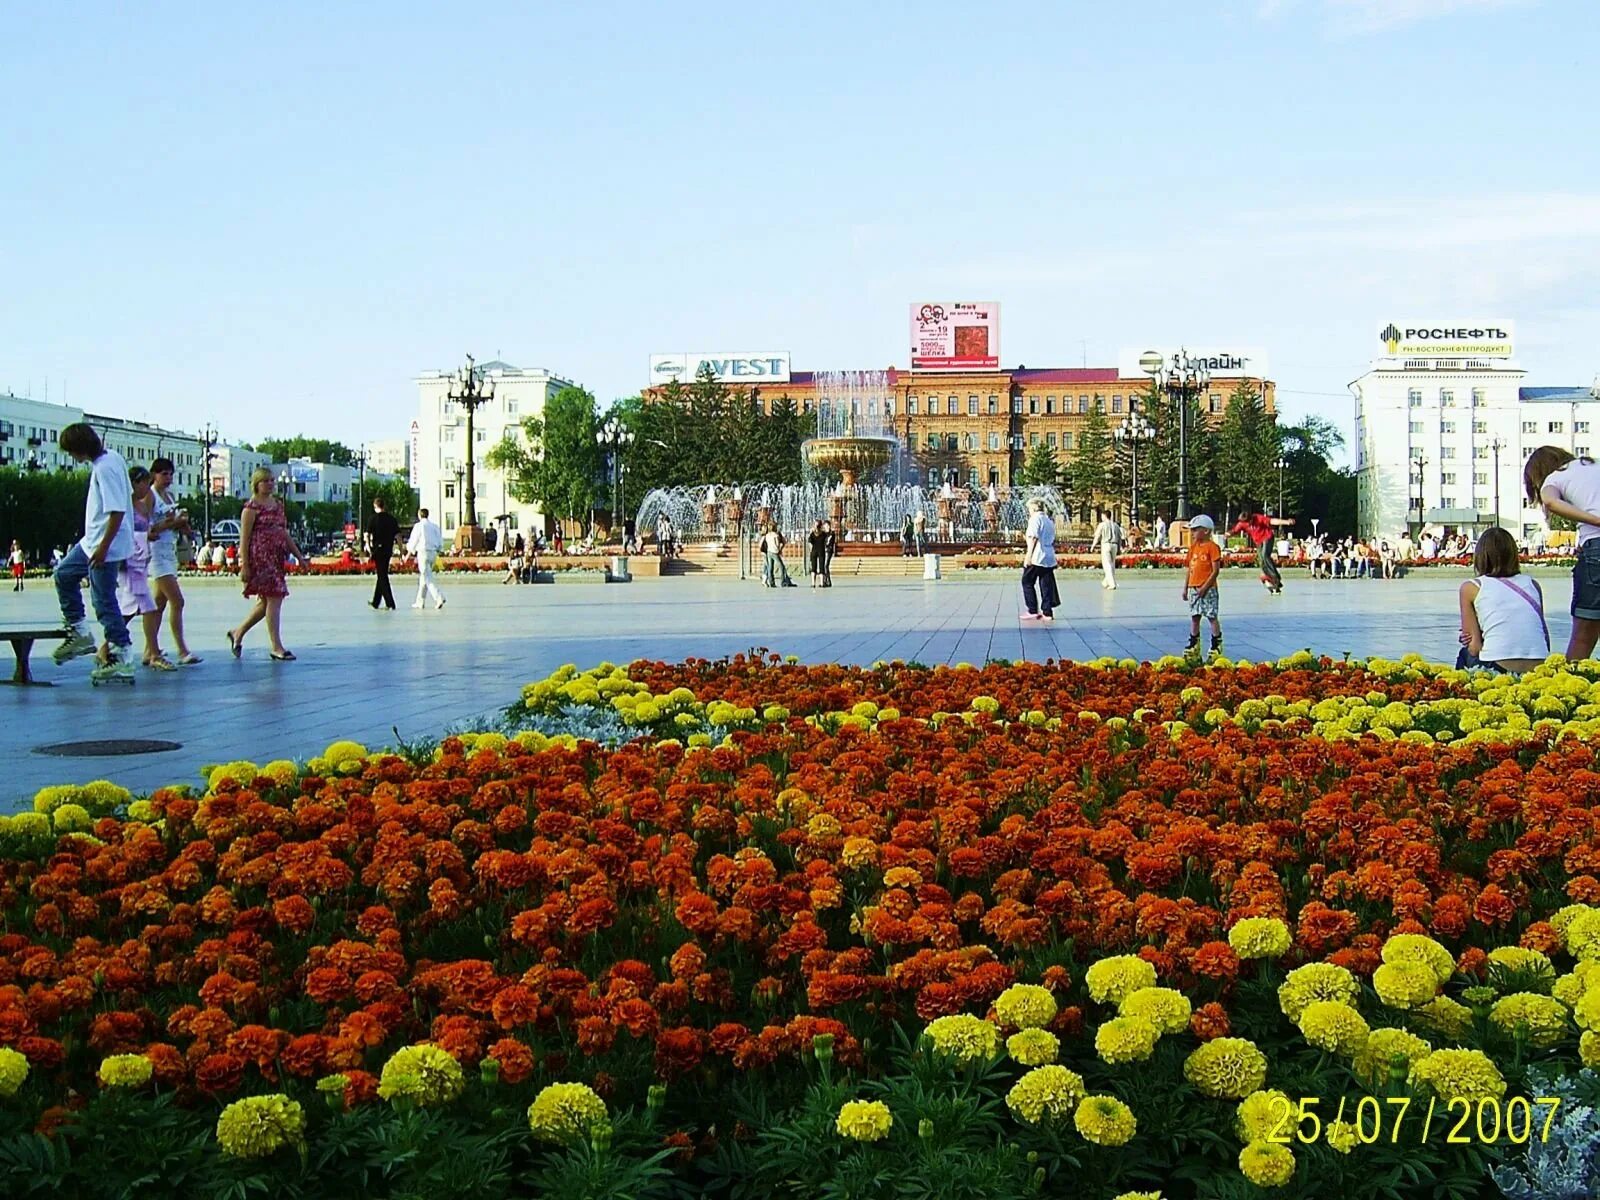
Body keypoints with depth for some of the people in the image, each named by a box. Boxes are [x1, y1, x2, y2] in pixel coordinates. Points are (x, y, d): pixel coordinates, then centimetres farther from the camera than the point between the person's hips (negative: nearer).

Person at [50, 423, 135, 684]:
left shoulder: (104, 469, -23)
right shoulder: (112, 458, 6)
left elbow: (117, 511, -27)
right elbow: (128, 495, 16)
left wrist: (103, 548, -24)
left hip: (106, 545, -11)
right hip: (92, 541, 11)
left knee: (104, 601, -5)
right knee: (64, 574, 22)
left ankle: (122, 659, 0)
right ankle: (79, 633, 28)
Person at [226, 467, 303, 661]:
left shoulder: (278, 504, 16)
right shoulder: (252, 507, -7)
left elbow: (285, 533, 21)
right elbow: (244, 538, -10)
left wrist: (299, 555, 17)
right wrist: (244, 566, -15)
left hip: (277, 559, 8)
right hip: (260, 558, -8)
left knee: (265, 601, 13)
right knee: (274, 599, -9)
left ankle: (237, 633, 28)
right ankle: (276, 647, -5)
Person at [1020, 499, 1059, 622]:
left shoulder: (1035, 519, -7)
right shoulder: (1049, 521, 18)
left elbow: (1033, 538, -17)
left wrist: (1029, 555, -21)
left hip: (1037, 558, -7)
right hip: (1049, 557, 8)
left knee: (1027, 582, 5)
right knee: (1047, 586, 7)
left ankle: (1033, 611, 1)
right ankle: (1047, 612, 4)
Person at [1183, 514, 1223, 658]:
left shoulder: (1212, 547, -10)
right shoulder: (1194, 547, 12)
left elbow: (1216, 570, -14)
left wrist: (1204, 587, -17)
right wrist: (1185, 588, 12)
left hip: (1207, 589, -7)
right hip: (1193, 588, 7)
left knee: (1212, 616, -2)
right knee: (1194, 617, 10)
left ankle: (1217, 644, 5)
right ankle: (1194, 644, 17)